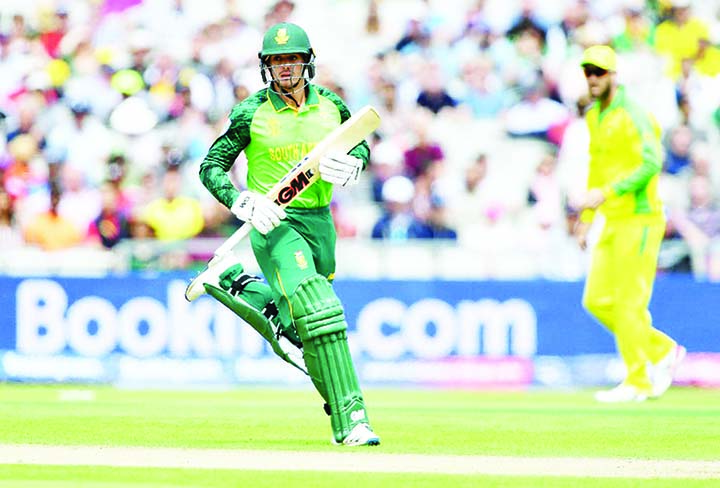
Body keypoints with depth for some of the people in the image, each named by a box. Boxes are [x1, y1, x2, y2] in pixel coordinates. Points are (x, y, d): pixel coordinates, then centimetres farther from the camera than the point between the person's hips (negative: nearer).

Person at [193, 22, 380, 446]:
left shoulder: (331, 106, 3)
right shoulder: (252, 114, -7)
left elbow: (360, 147, 18)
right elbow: (212, 167, -2)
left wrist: (349, 166, -7)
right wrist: (245, 203, -19)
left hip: (319, 220, 5)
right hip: (275, 223, -5)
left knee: (297, 325, 14)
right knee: (320, 316, -22)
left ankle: (241, 287, 40)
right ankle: (349, 422, -23)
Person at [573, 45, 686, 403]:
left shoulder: (631, 116, -14)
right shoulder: (594, 117, 14)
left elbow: (651, 163, -25)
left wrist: (606, 193, -29)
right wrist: (586, 216, 21)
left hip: (640, 218, -9)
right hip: (613, 222, 9)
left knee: (629, 302, -7)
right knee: (597, 301, 7)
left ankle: (637, 383, 1)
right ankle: (662, 351, 20)